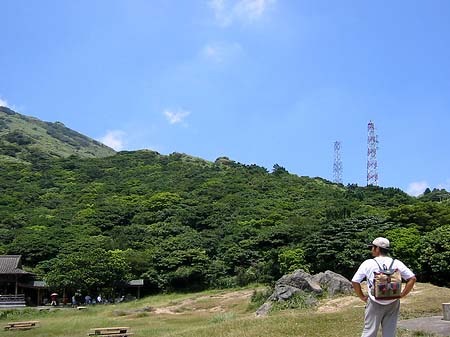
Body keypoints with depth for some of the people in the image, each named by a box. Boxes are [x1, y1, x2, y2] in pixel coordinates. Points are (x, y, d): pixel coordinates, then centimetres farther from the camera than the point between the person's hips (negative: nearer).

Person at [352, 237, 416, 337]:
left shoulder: (367, 263, -5)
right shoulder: (397, 263, 0)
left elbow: (355, 282, -6)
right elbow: (412, 278, -2)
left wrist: (362, 297, 4)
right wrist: (402, 295, 2)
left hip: (374, 304, -2)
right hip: (393, 304, 2)